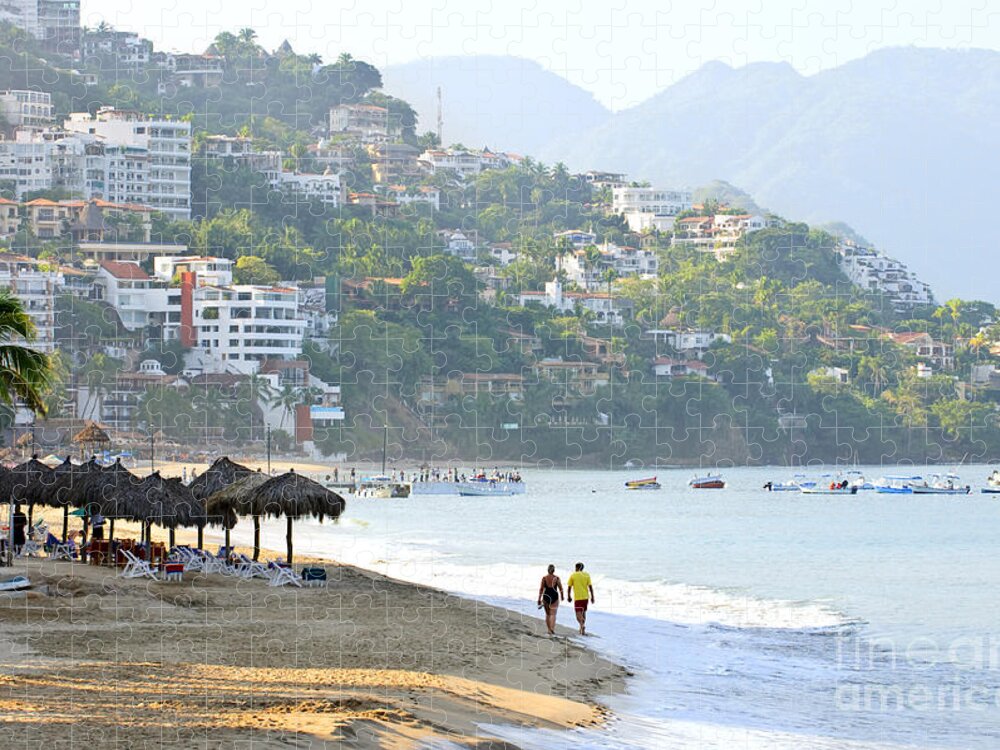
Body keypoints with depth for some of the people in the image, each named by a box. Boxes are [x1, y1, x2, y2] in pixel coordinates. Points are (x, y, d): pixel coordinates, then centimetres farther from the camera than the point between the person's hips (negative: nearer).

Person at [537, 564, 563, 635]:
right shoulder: (556, 578, -3)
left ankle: (549, 629, 18)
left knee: (547, 614, 15)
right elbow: (560, 588, 0)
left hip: (546, 596, 1)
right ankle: (552, 628, -22)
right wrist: (562, 596, 17)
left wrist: (539, 599, -1)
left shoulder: (544, 578, -3)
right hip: (554, 596, -1)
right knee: (553, 614, -3)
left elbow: (541, 589, -4)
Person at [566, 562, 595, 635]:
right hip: (585, 597, 4)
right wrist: (592, 597, 5)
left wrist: (568, 596, 14)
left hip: (577, 597, -4)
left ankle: (582, 625, -33)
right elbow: (590, 587, 1)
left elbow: (569, 587, 2)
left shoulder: (573, 575, 0)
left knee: (578, 613, -7)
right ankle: (582, 629, 25)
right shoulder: (587, 575, 5)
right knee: (583, 612, 19)